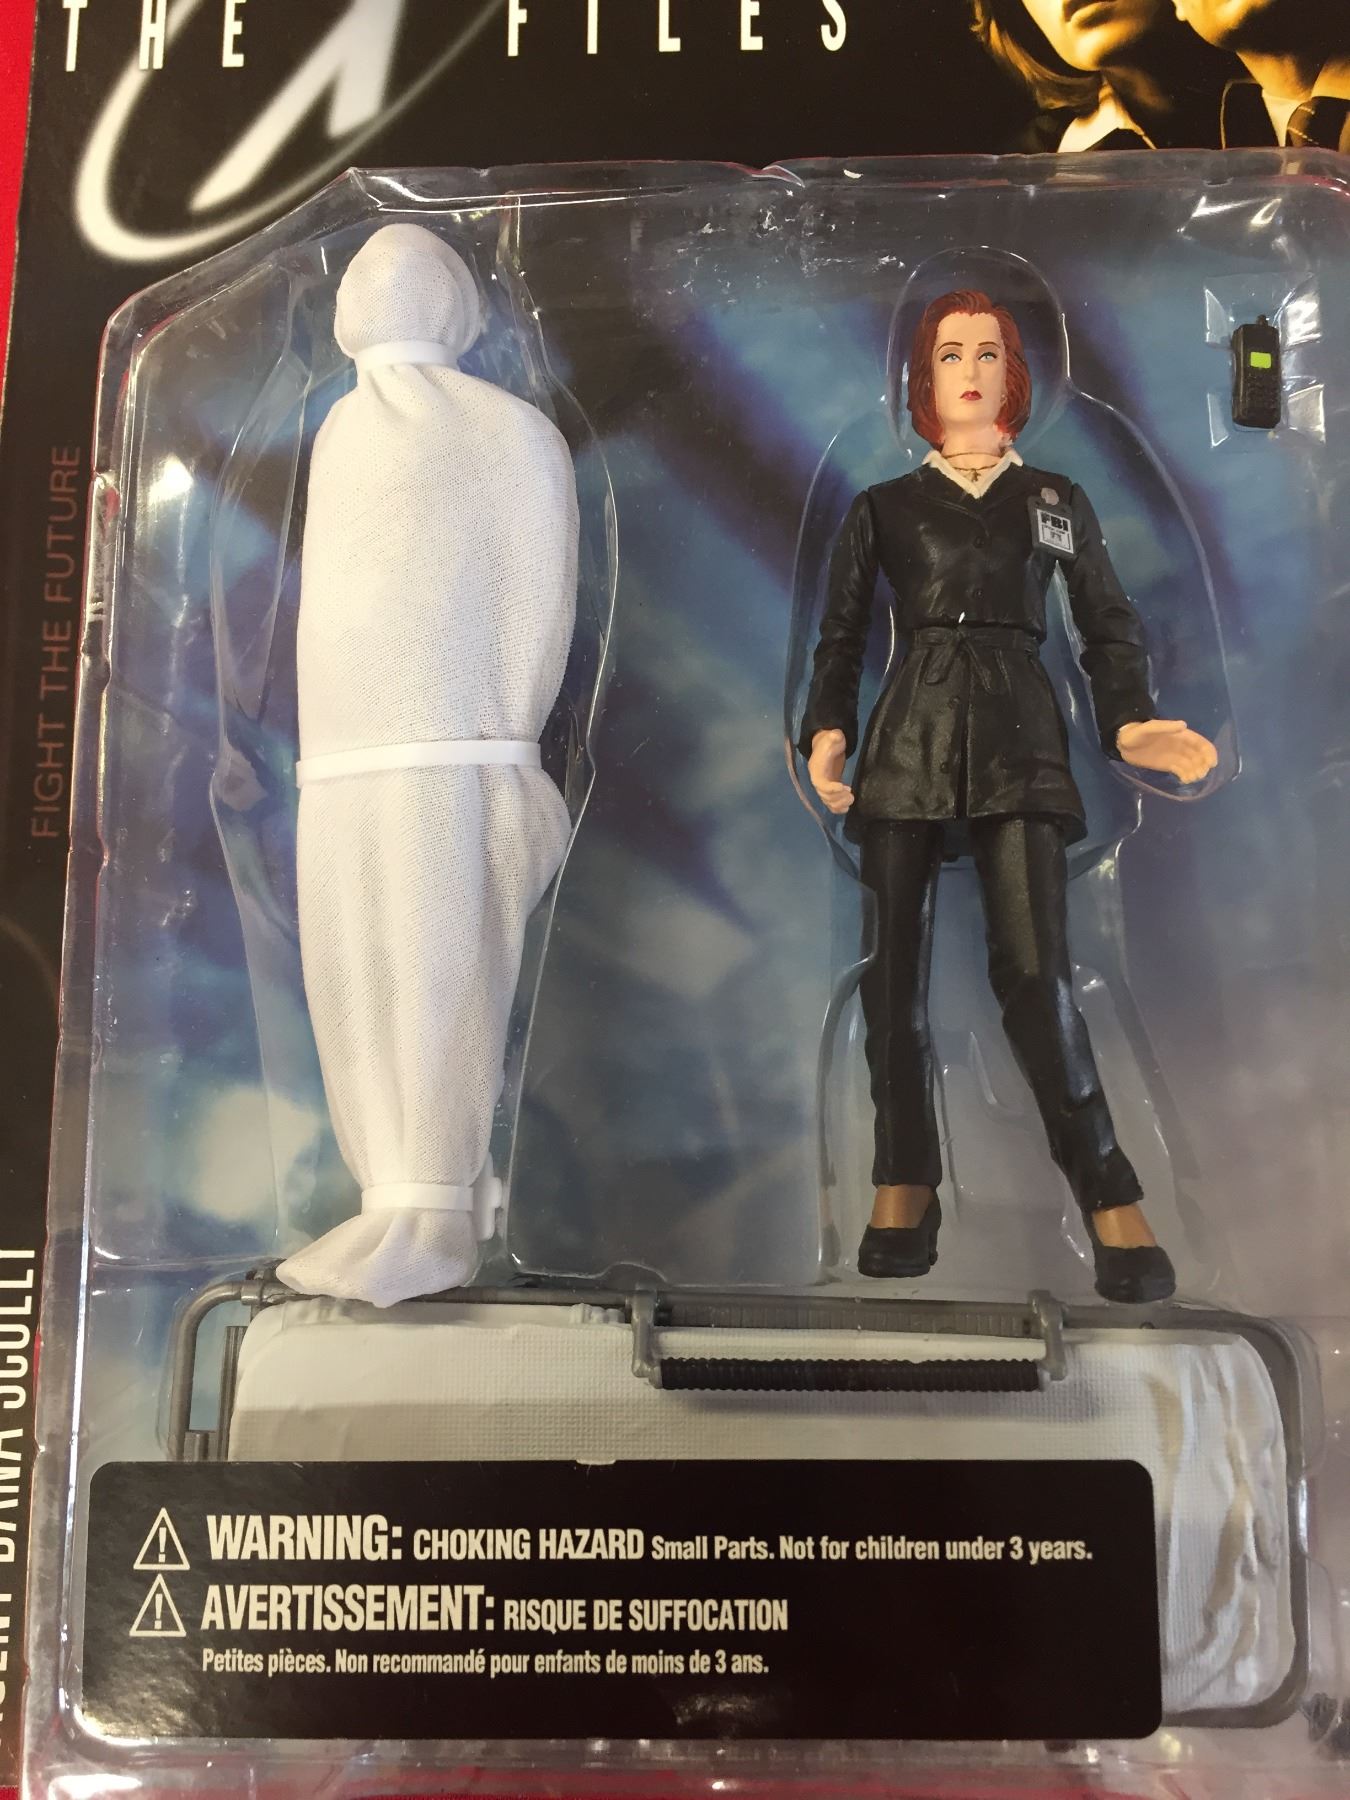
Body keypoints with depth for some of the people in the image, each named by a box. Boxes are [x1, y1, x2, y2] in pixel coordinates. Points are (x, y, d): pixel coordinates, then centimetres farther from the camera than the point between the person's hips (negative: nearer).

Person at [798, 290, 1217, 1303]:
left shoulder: (1056, 501, 16)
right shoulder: (885, 508, 14)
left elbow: (1109, 629, 13)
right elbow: (843, 636, 10)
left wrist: (1132, 724, -5)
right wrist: (827, 730, -8)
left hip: (1018, 735, -1)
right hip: (910, 733, 1)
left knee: (1034, 967, -13)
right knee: (897, 967, -2)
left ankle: (1113, 1206, -4)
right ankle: (905, 1193, 9)